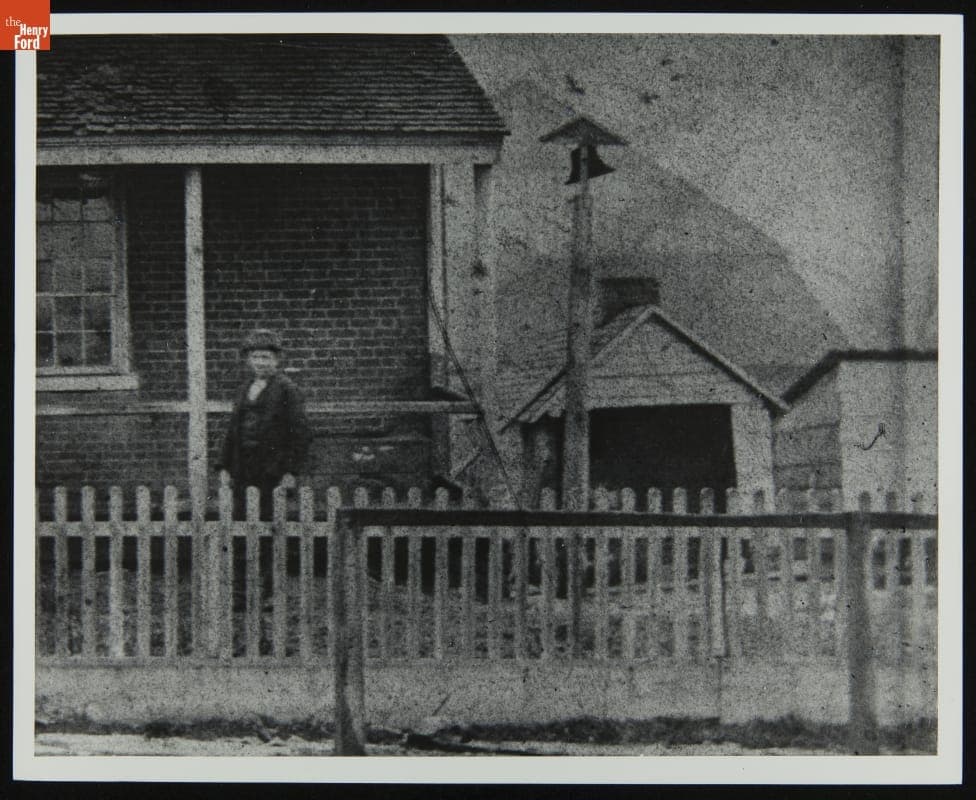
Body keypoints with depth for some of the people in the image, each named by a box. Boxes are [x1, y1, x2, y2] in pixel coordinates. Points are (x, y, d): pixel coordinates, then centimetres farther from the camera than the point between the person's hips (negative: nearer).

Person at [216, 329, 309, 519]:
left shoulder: (287, 389, -3)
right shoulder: (245, 390, 16)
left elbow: (300, 432, -8)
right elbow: (232, 430, 20)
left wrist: (291, 471, -13)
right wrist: (224, 467, 12)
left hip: (272, 474, -6)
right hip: (243, 471, 6)